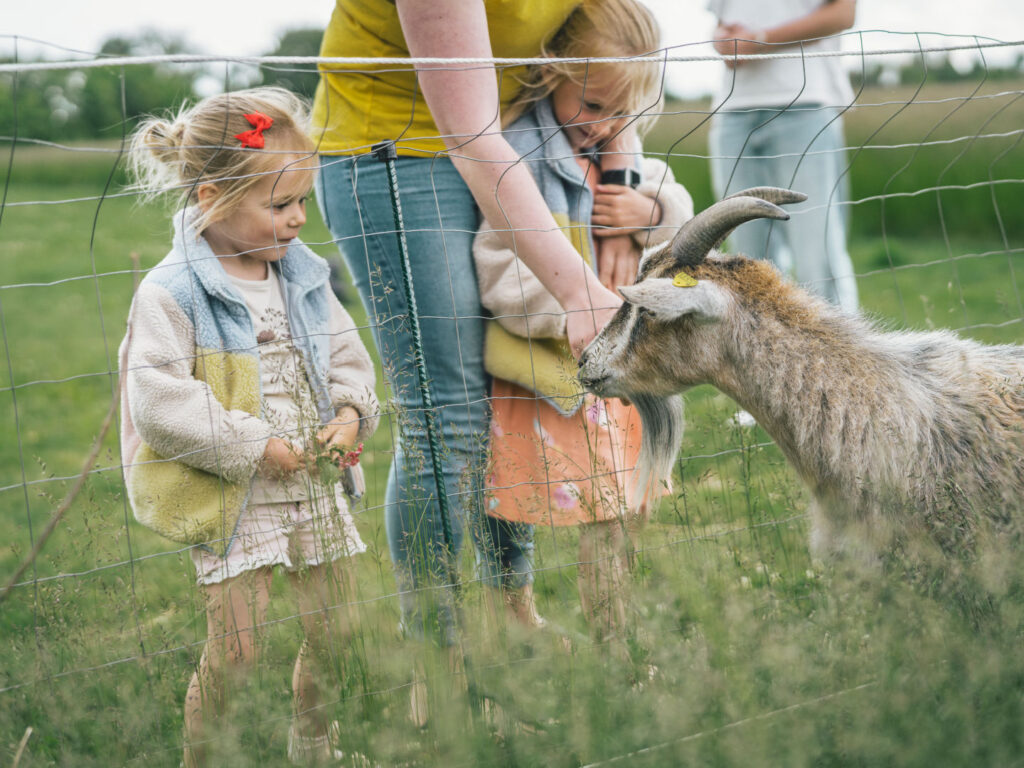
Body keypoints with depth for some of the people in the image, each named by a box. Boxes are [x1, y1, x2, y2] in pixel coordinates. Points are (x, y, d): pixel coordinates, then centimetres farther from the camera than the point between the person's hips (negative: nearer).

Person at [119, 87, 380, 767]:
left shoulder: (304, 277, 5)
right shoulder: (171, 293, -16)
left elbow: (347, 353, 15)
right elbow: (158, 401, -21)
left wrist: (351, 413, -6)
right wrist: (256, 448, -20)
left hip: (316, 487, 6)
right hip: (232, 501, -6)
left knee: (334, 631, 14)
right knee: (236, 648, -6)